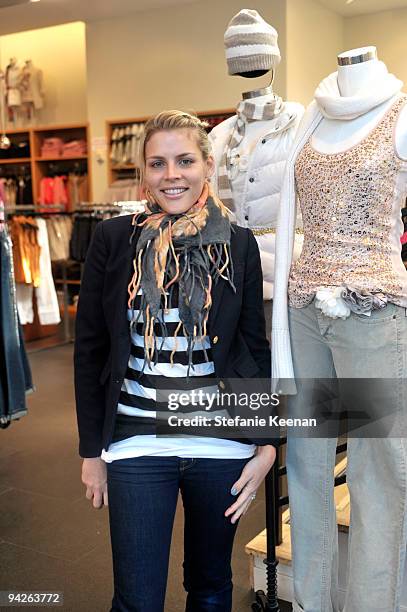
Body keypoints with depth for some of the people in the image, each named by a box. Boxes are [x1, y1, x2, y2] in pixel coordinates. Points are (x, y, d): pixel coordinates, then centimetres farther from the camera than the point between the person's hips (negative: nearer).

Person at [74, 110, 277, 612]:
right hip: (136, 444, -1)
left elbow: (256, 348, 4)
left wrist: (267, 444, -1)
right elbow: (90, 350, 1)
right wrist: (91, 449, 2)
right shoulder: (113, 239, -3)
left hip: (223, 444, 1)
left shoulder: (239, 245, 0)